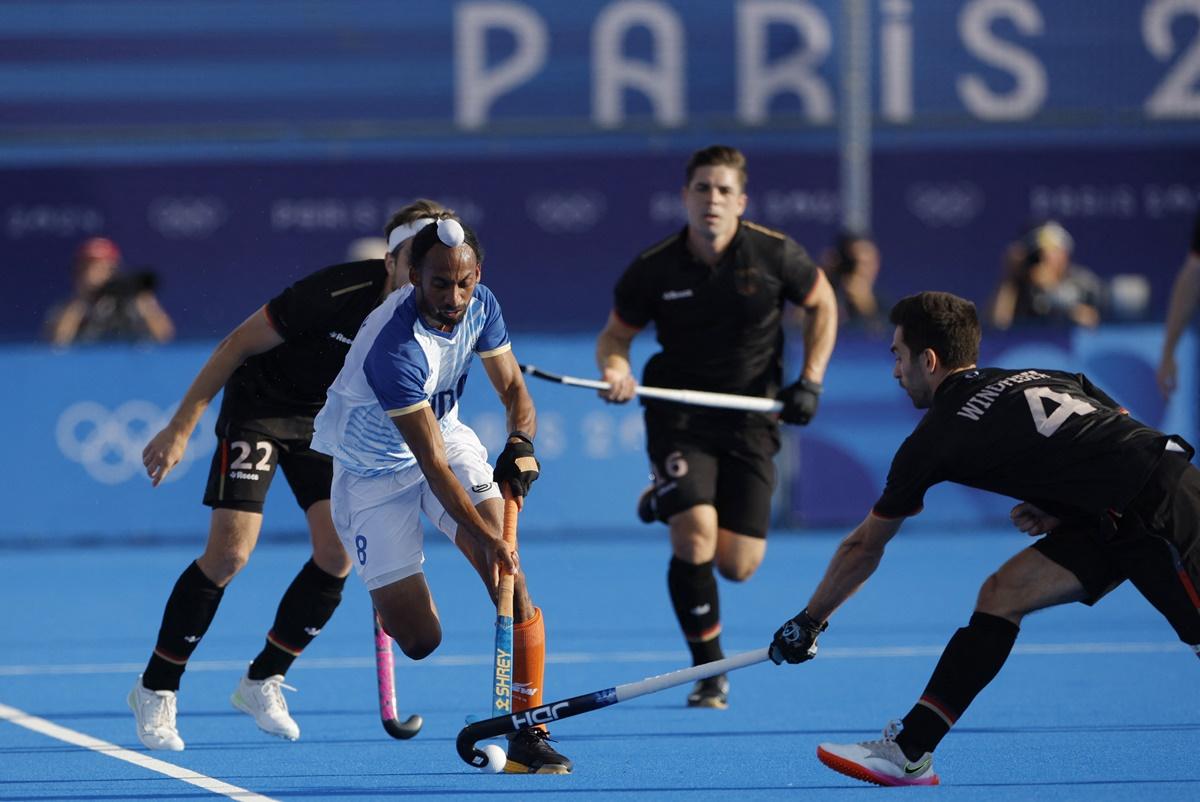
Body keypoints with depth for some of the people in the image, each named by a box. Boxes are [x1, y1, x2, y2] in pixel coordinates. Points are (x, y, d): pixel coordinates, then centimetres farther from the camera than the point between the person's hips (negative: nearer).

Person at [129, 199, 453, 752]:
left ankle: (263, 681, 11)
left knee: (338, 553, -8)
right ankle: (155, 690, 0)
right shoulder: (337, 295, -31)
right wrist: (180, 429, -19)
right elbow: (239, 343, -21)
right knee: (230, 551, -14)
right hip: (259, 403, -6)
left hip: (328, 417, 6)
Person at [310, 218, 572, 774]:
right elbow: (432, 464, -34)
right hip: (375, 471, -5)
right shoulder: (395, 349, -35)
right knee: (419, 639, -6)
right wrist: (484, 535, -40)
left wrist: (520, 444, -23)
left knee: (510, 576, -18)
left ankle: (528, 735, -13)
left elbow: (512, 388, -1)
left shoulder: (480, 307, -14)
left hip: (448, 434, 5)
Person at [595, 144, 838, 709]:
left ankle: (671, 501, 33)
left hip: (750, 418, 1)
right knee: (695, 536, -23)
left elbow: (822, 304, 9)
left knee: (737, 565, -2)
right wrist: (615, 369, -18)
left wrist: (810, 382, -1)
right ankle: (709, 671, -5)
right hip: (680, 416, -1)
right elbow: (615, 334, 5)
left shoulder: (774, 254, -9)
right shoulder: (652, 270, -9)